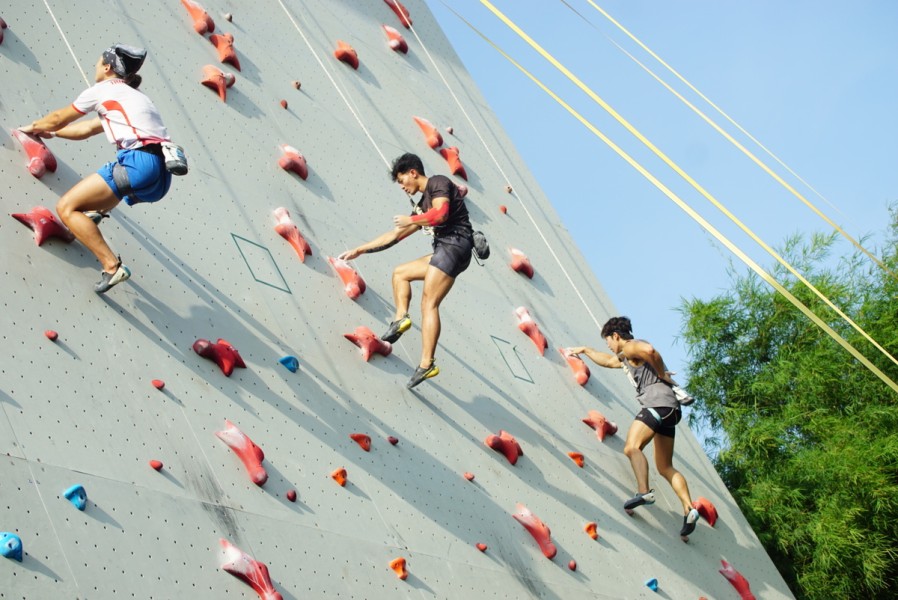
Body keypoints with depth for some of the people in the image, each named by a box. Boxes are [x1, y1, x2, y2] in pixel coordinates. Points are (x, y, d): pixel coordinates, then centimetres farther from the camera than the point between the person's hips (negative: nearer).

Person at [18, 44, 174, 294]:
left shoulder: (102, 90, 8)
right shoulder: (132, 95, 31)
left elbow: (58, 119, 21)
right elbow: (86, 129, 39)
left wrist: (33, 127, 40)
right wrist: (50, 132, 50)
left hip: (140, 163, -9)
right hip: (162, 176, 9)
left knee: (66, 207, -7)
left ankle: (112, 266, -18)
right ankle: (95, 211, 12)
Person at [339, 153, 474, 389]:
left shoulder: (438, 183, 0)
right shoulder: (423, 206, 25)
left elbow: (441, 213, -21)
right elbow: (394, 235, 28)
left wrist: (410, 220, -7)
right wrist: (359, 250, 28)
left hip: (454, 244, -10)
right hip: (445, 250, 10)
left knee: (428, 303, -15)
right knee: (400, 273, 20)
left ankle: (426, 364, -21)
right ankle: (400, 317, -3)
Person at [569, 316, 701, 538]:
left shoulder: (630, 347, 1)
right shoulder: (625, 357, 30)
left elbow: (649, 350, -23)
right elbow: (607, 361, 50)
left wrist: (662, 375, -12)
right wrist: (584, 350, 58)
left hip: (658, 402, -10)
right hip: (669, 409, 10)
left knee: (632, 447, -23)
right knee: (665, 467, 7)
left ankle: (644, 492, -41)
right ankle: (689, 509, -4)